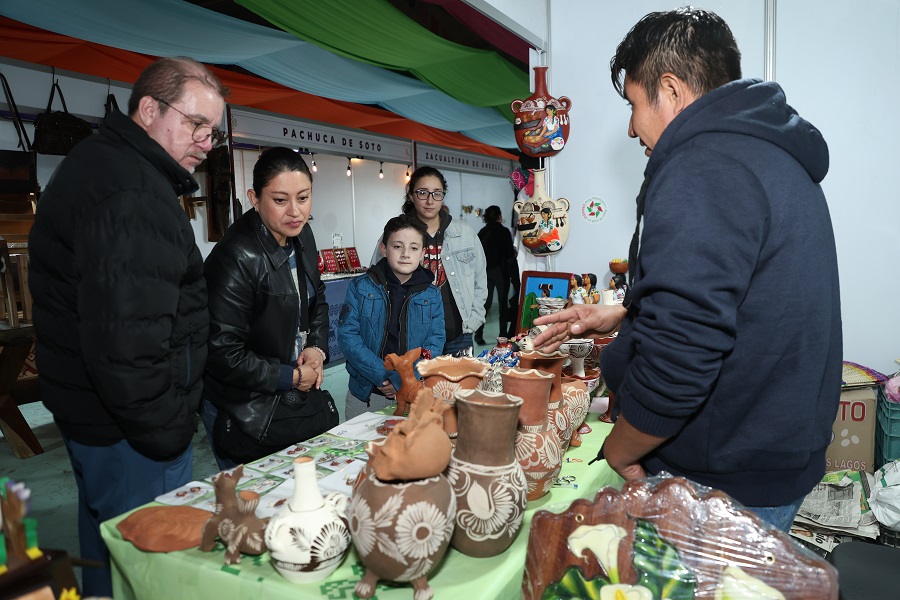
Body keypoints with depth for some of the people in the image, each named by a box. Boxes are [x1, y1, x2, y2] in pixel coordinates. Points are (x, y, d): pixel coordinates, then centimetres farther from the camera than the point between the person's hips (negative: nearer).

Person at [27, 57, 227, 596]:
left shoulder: (102, 164, 13)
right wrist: (165, 433, -18)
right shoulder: (132, 195, -23)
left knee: (107, 541, 28)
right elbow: (126, 337, -30)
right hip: (129, 430, -11)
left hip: (87, 409, 11)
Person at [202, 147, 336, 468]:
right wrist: (289, 377, -15)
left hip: (303, 397, 8)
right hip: (250, 415, -7)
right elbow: (223, 355, -24)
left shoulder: (301, 236, 0)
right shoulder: (237, 258, -25)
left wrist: (318, 347, -1)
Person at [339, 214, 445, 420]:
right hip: (365, 395, -1)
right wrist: (382, 375, -19)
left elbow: (436, 341, -4)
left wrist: (403, 379, -17)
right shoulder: (360, 287, -3)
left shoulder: (432, 295, 1)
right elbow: (347, 335, -9)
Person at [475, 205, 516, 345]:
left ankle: (478, 334, 3)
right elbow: (510, 253, -10)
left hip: (485, 270, 4)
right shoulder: (504, 231, -10)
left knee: (485, 302, 8)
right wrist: (514, 253, 11)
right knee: (503, 302, 7)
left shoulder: (482, 232, 4)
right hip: (500, 270, -4)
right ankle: (503, 334, 11)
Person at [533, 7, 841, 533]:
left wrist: (619, 450, -13)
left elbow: (680, 356, -30)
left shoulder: (702, 168, -23)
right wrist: (622, 315, 16)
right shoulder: (773, 153, 12)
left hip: (728, 481, -10)